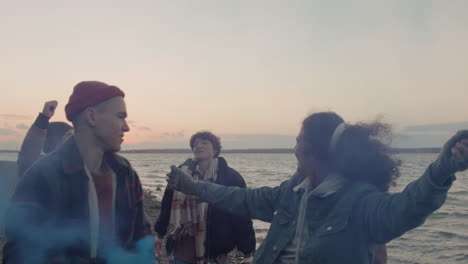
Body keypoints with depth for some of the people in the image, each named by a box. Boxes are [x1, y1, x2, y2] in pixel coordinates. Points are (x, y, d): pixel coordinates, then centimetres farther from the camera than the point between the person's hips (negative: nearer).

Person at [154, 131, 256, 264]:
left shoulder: (230, 177, -8)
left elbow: (242, 217, -7)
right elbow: (168, 205, 9)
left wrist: (248, 253, -6)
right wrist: (159, 235, 15)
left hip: (215, 248, -2)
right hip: (184, 247, 3)